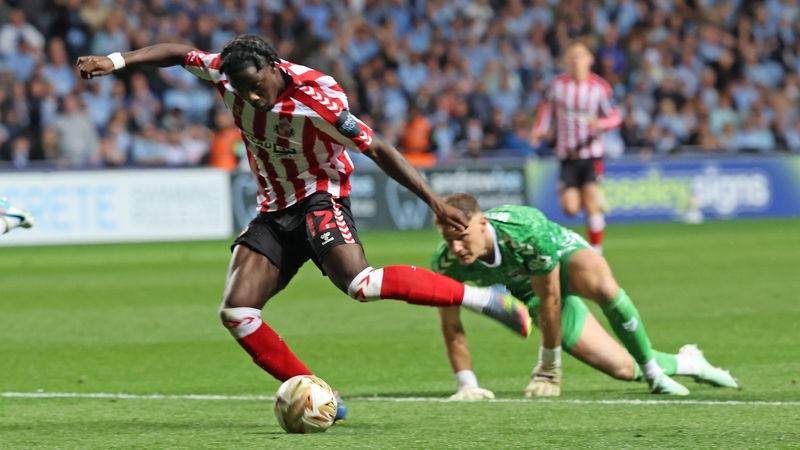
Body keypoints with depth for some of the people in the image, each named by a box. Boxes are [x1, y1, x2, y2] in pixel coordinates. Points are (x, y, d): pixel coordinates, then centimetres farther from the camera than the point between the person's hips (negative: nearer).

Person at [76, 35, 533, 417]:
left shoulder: (317, 98, -24)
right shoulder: (228, 74, -9)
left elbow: (377, 149, -20)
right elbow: (178, 53, 8)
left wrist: (435, 201, -22)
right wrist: (117, 61, -4)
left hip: (320, 197, -6)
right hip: (275, 212, 6)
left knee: (358, 283, -33)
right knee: (237, 312, -10)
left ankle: (481, 297, -24)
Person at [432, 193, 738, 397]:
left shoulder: (526, 229, -40)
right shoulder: (445, 263, -31)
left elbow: (550, 300, -29)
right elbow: (450, 325, -15)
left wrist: (548, 370, -20)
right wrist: (467, 385, -17)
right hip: (529, 294, 4)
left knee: (600, 283, -43)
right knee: (623, 368, -6)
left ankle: (653, 369, -22)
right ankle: (687, 363, 26)